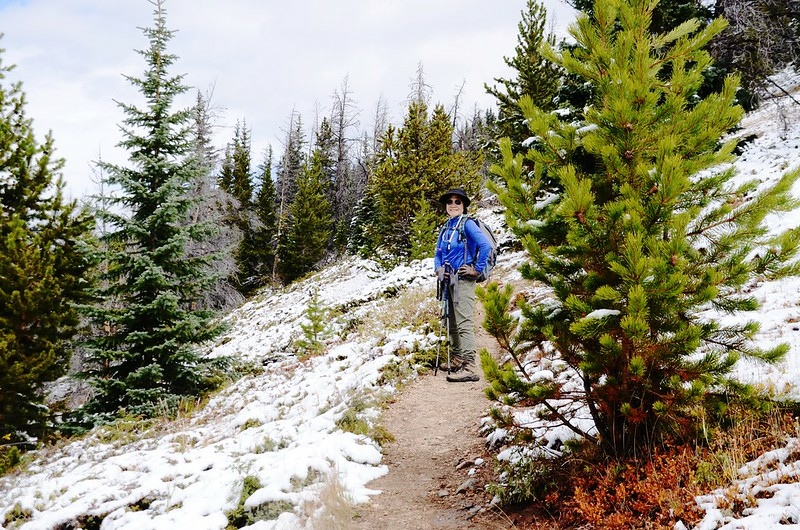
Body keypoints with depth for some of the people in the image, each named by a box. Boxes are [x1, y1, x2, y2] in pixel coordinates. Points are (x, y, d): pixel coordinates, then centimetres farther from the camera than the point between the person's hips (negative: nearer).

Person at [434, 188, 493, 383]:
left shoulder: (467, 224, -8)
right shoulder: (446, 227, 16)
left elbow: (486, 246, -19)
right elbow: (438, 253, 24)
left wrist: (477, 269, -15)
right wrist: (438, 268, 5)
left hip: (463, 279, -9)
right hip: (448, 280, 9)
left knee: (463, 322, -14)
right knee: (451, 323, 15)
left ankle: (469, 367, -17)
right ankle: (456, 360, 27)